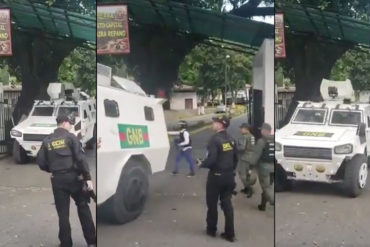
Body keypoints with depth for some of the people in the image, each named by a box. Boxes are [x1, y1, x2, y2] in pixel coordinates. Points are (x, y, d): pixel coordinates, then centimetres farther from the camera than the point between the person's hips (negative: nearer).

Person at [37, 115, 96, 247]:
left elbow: (41, 162, 5)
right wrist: (87, 177, -12)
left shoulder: (47, 140, 8)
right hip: (73, 177, -3)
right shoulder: (70, 137, -4)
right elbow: (81, 158, -12)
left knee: (63, 212, 9)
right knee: (83, 207, 10)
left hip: (57, 180, 3)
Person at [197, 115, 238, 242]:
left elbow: (211, 159, -23)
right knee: (227, 204, 10)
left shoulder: (215, 139, -18)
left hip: (216, 176, -6)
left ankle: (211, 229, 23)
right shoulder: (231, 139, 6)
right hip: (229, 176, 7)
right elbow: (235, 158, 11)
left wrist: (202, 164, -5)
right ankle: (230, 234, 11)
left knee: (212, 204, 10)